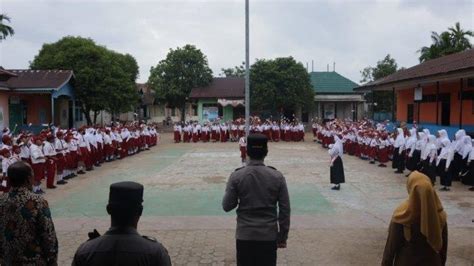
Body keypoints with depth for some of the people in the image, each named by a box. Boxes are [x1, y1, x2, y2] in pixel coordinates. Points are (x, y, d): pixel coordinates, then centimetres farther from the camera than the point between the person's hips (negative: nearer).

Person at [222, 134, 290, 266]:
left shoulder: (236, 176, -10)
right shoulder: (277, 176, -7)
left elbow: (227, 206, -5)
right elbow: (285, 210, -4)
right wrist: (283, 236, 6)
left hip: (245, 235, 0)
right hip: (269, 235, 0)